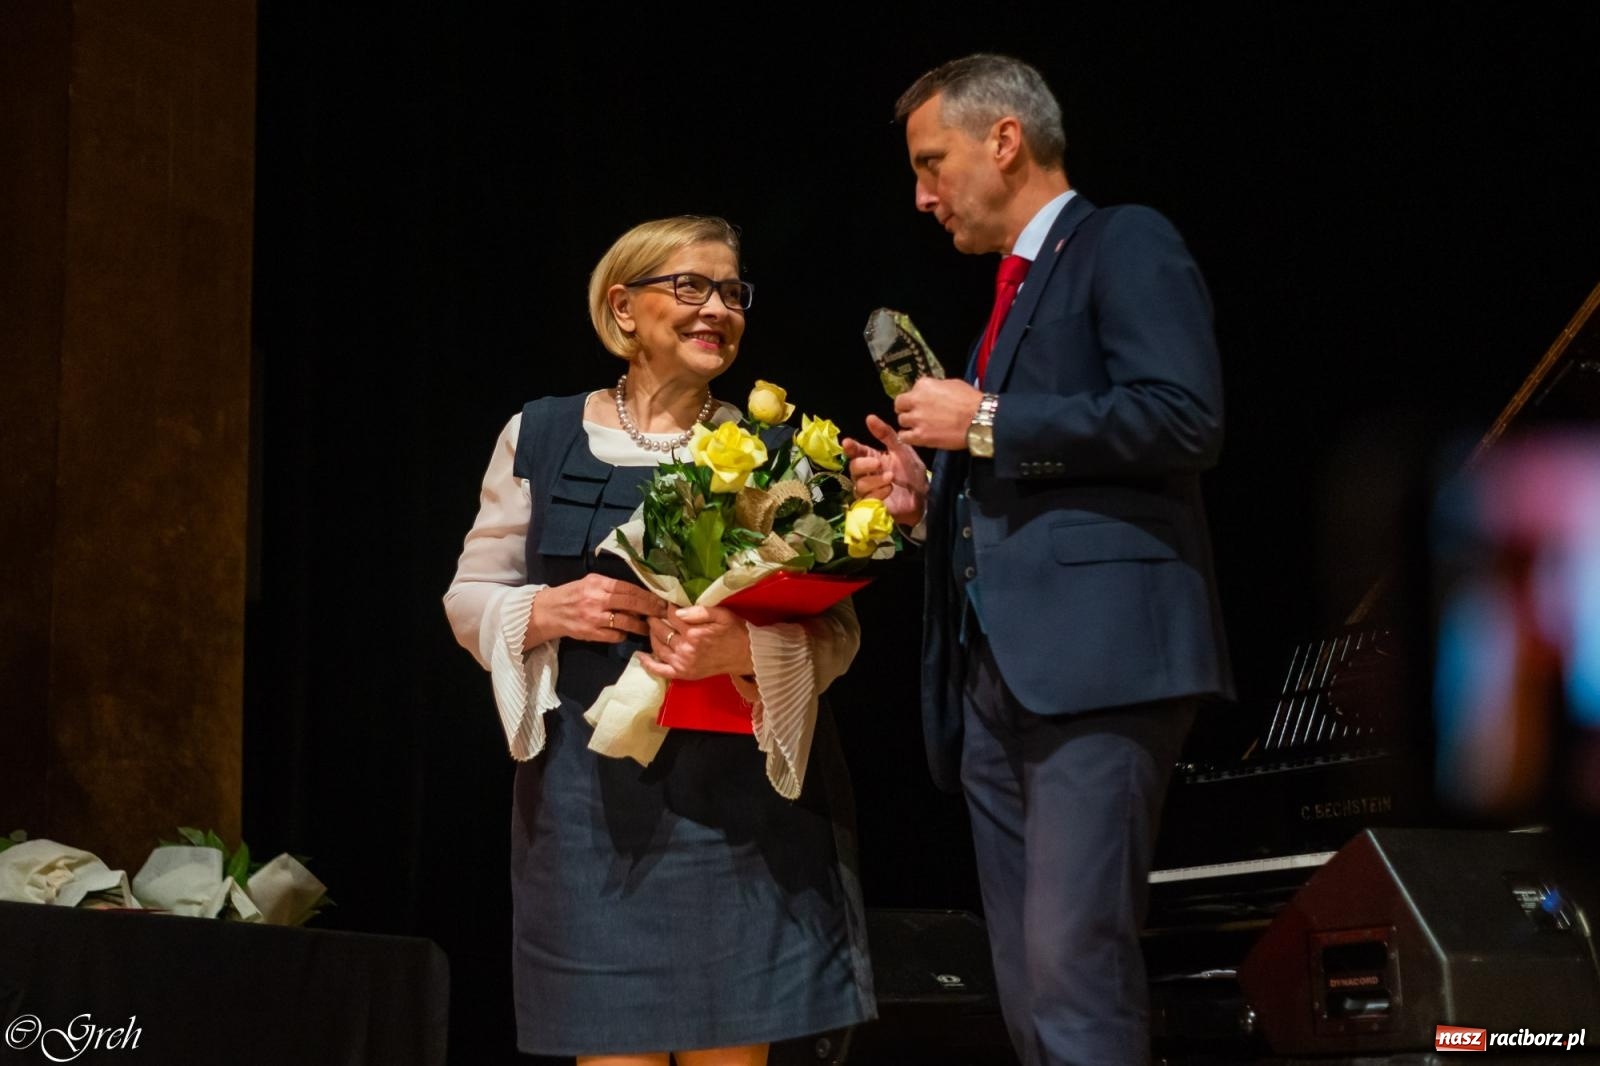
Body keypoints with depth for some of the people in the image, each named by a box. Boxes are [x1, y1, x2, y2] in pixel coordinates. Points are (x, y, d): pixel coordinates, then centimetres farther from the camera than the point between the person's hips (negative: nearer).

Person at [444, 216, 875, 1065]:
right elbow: (470, 596, 11)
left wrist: (744, 647, -20)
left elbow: (836, 629, 1)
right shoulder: (542, 437, 8)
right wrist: (551, 611, -10)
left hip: (741, 793, 0)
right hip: (591, 795, 0)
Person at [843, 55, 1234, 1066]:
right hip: (997, 675, 9)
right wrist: (929, 492, 13)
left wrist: (986, 424, -10)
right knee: (1028, 983, 6)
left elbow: (1184, 416, -15)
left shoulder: (1124, 244, 1)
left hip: (1096, 655, -9)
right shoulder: (1012, 294, 27)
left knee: (1075, 965, -16)